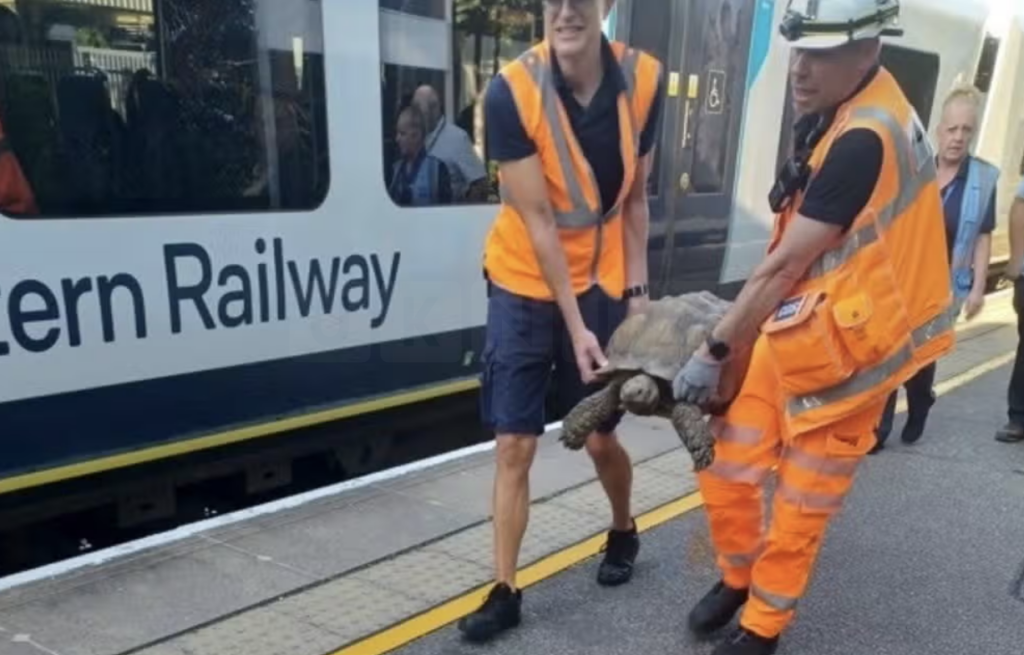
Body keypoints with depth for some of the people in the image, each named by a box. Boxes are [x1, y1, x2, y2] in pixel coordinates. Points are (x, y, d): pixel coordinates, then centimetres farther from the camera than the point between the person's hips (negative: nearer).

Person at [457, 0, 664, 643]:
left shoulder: (644, 79, -10)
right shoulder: (511, 90, -19)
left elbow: (635, 197, 0)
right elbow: (536, 219, -19)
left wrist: (637, 289, -2)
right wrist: (574, 325, -19)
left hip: (601, 286, 2)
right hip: (524, 288, -2)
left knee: (601, 437, 13)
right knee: (515, 444, 0)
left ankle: (624, 530, 43)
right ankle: (505, 590, 16)